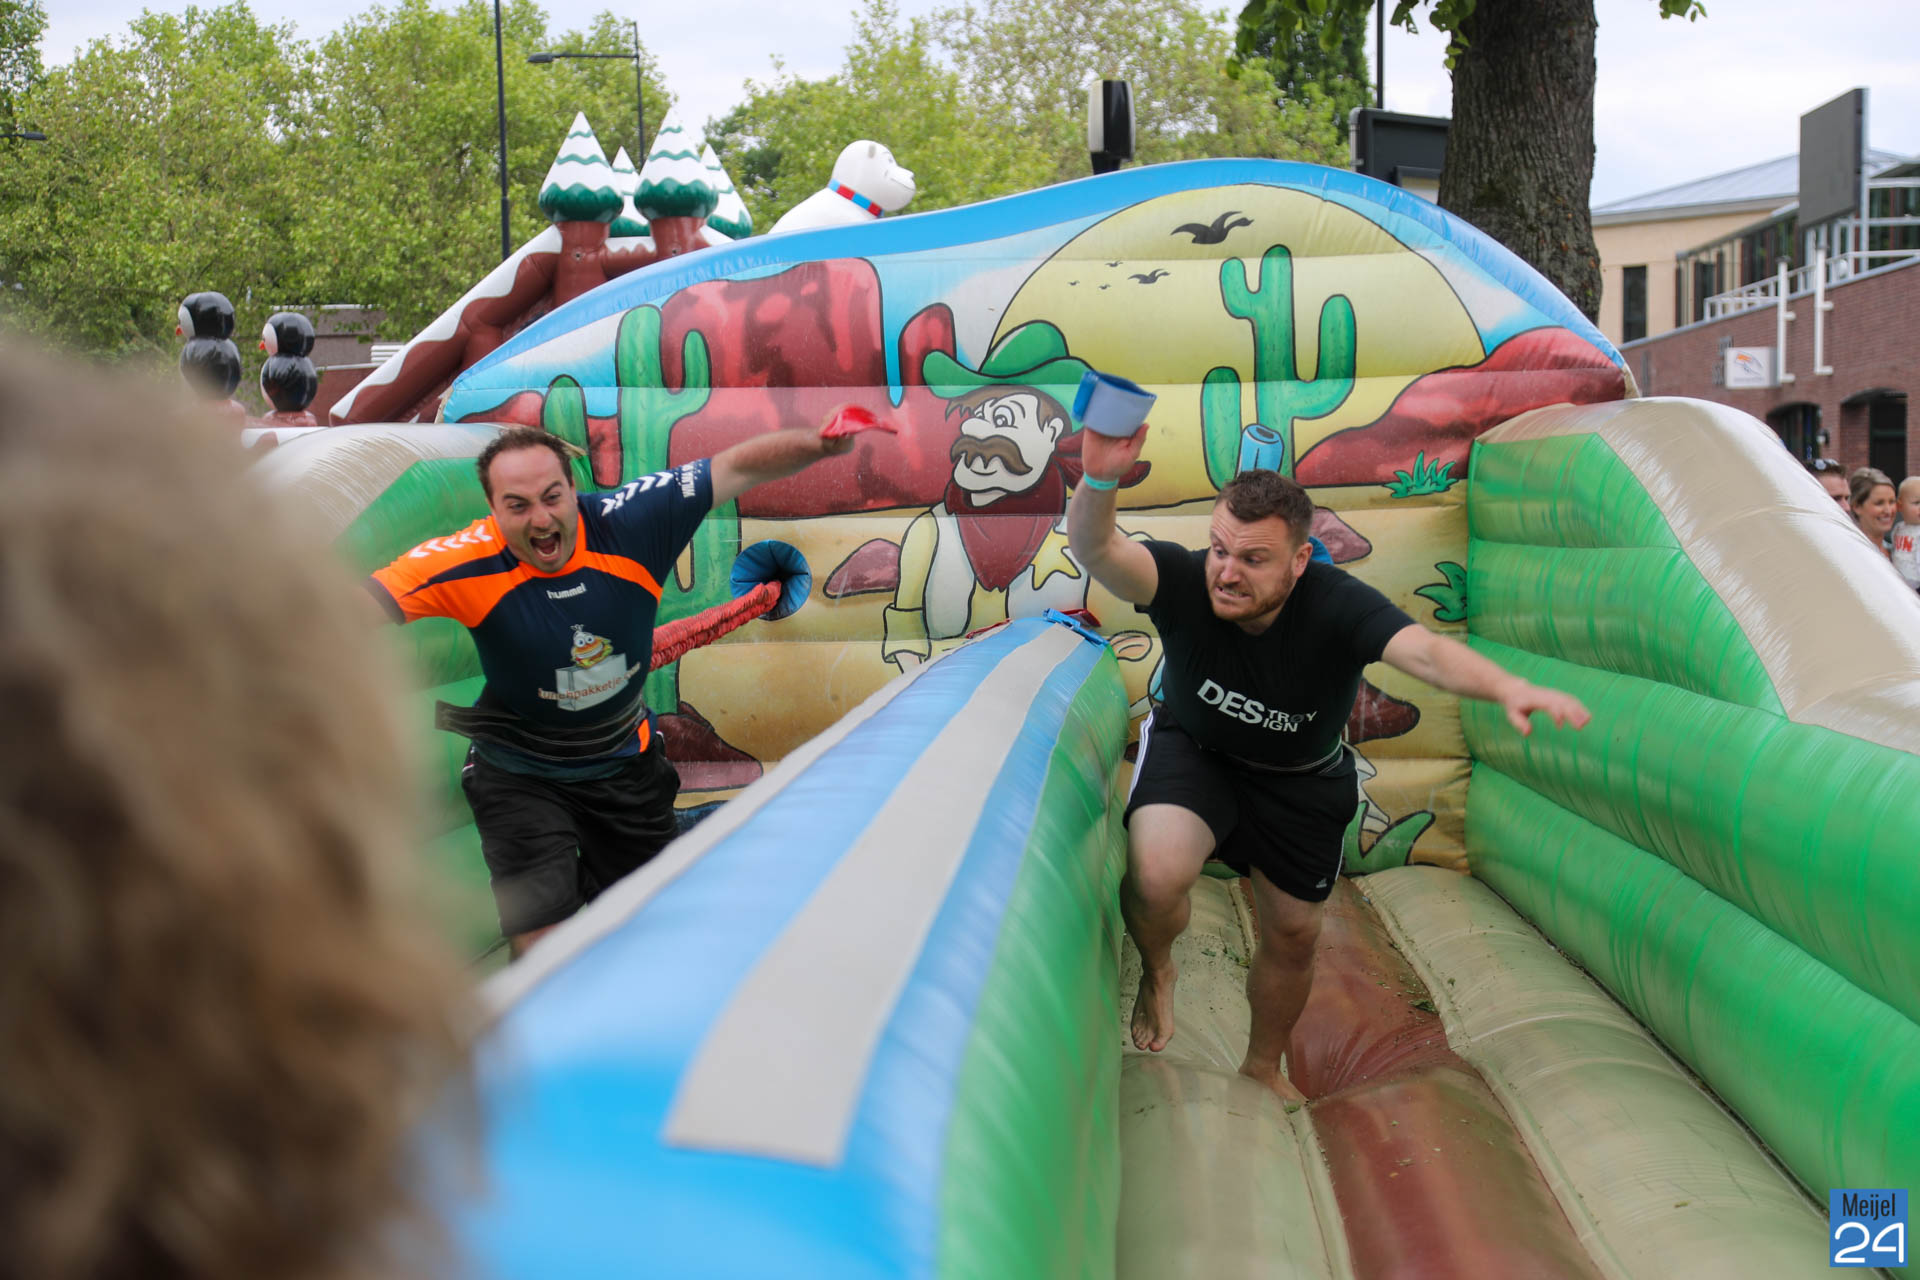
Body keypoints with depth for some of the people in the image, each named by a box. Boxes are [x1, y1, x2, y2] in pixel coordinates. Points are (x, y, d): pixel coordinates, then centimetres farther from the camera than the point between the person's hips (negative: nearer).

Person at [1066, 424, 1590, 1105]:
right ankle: (1157, 970, 8)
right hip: (1192, 750, -2)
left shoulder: (1336, 605, -34)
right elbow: (1096, 549, -49)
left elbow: (1423, 650, -49)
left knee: (1293, 933, 15)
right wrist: (1099, 480, -71)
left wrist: (1506, 687, -69)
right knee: (1156, 877, -31)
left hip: (1301, 782, 2)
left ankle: (1264, 1067, 46)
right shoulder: (1186, 581, -32)